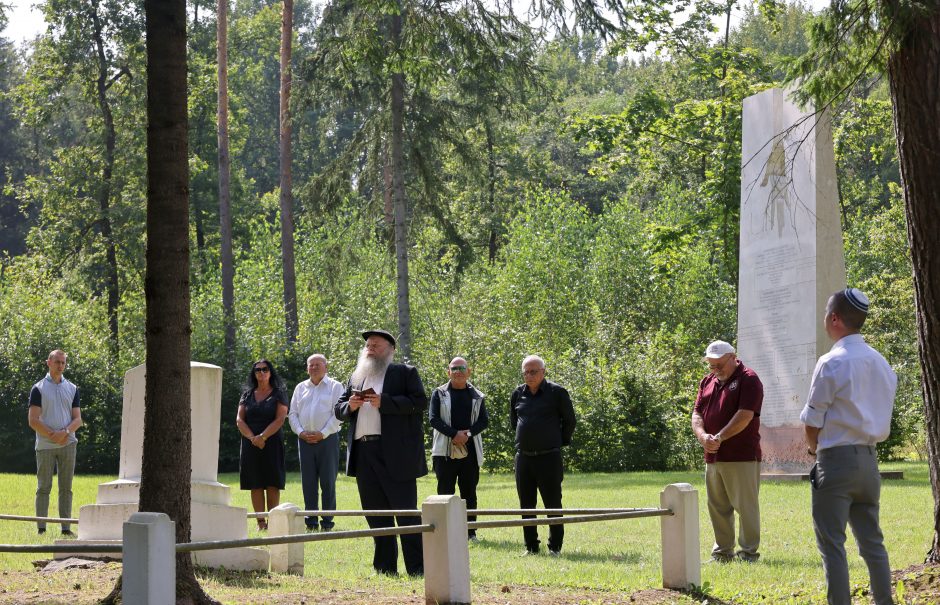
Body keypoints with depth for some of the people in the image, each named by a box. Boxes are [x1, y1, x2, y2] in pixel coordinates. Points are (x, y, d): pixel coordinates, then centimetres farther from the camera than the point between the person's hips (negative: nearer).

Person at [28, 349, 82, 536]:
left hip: (68, 444, 3)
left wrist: (65, 432, -12)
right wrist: (53, 436, -14)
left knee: (66, 487, 3)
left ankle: (66, 527, 5)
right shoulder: (38, 389, 1)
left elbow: (77, 419, 8)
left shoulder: (72, 389, 12)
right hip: (45, 445, -3)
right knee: (44, 487, -1)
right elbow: (33, 420, -5)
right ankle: (41, 528, 1)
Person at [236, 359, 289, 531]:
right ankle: (260, 522, 1)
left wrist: (262, 437, -16)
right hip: (251, 444, 3)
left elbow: (280, 419, -6)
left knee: (272, 484, -7)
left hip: (272, 443, -3)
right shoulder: (247, 394, 13)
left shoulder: (278, 394, 5)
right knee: (255, 484, 0)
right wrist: (252, 437, -11)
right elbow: (239, 420, 5)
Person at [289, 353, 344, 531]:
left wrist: (323, 433, -14)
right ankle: (311, 521, 9)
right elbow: (292, 413, 12)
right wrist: (300, 432, -4)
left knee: (328, 481, -3)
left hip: (327, 438, -4)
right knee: (308, 481, 3)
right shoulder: (300, 388, 16)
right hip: (305, 441, 4)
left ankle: (327, 522, 0)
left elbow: (338, 413, -6)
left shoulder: (335, 386, 4)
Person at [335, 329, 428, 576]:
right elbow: (338, 409, 21)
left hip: (395, 452, -6)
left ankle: (417, 569, -6)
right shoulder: (356, 377, 21)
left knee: (405, 511, -7)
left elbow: (420, 402, -8)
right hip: (363, 452, 6)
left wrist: (384, 402, -15)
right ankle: (385, 567, 14)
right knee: (375, 513, 8)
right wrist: (350, 406, -2)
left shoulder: (405, 373, 4)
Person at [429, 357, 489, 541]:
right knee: (445, 491, -2)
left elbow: (484, 420, 5)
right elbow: (433, 418, -5)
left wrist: (468, 433, -13)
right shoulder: (439, 393, 5)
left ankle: (470, 531, 9)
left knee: (469, 492, 5)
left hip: (470, 450, 2)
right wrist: (454, 434, -16)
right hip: (445, 450, -2)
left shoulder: (477, 396, 11)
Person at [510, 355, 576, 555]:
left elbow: (569, 420, 4)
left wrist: (562, 442, 7)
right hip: (523, 456, 4)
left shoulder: (556, 393, -5)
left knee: (553, 504, -1)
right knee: (526, 505, 7)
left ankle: (555, 546, 7)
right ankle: (531, 546, 15)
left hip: (549, 457, -4)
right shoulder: (517, 394, 8)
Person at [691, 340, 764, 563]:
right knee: (717, 507, 10)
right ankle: (722, 551, 18)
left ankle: (749, 551, 1)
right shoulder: (708, 381, 17)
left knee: (746, 505, -4)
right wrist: (702, 436, -9)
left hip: (742, 457, -7)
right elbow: (697, 413, 12)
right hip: (713, 457, 7)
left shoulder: (748, 380, -6)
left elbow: (745, 416, -16)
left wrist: (719, 438, -18)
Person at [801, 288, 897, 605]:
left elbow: (812, 423, -9)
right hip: (869, 459, 7)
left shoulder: (832, 363, -14)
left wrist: (815, 447, 13)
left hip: (836, 460, -7)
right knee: (871, 541, 12)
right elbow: (880, 419, 14)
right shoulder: (881, 363, 8)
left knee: (832, 544, -3)